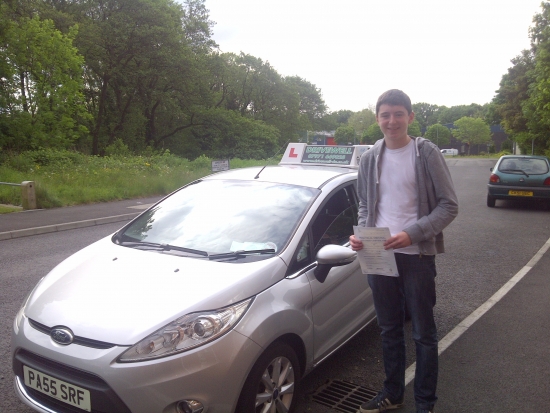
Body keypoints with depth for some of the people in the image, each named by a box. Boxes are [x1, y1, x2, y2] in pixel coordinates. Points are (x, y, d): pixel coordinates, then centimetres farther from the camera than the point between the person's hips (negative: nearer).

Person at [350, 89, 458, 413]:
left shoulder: (427, 153, -6)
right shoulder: (370, 158, 7)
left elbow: (449, 206, -8)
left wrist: (412, 233, -20)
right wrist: (361, 234, -3)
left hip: (417, 255, -4)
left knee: (424, 332, 9)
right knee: (390, 329, 16)